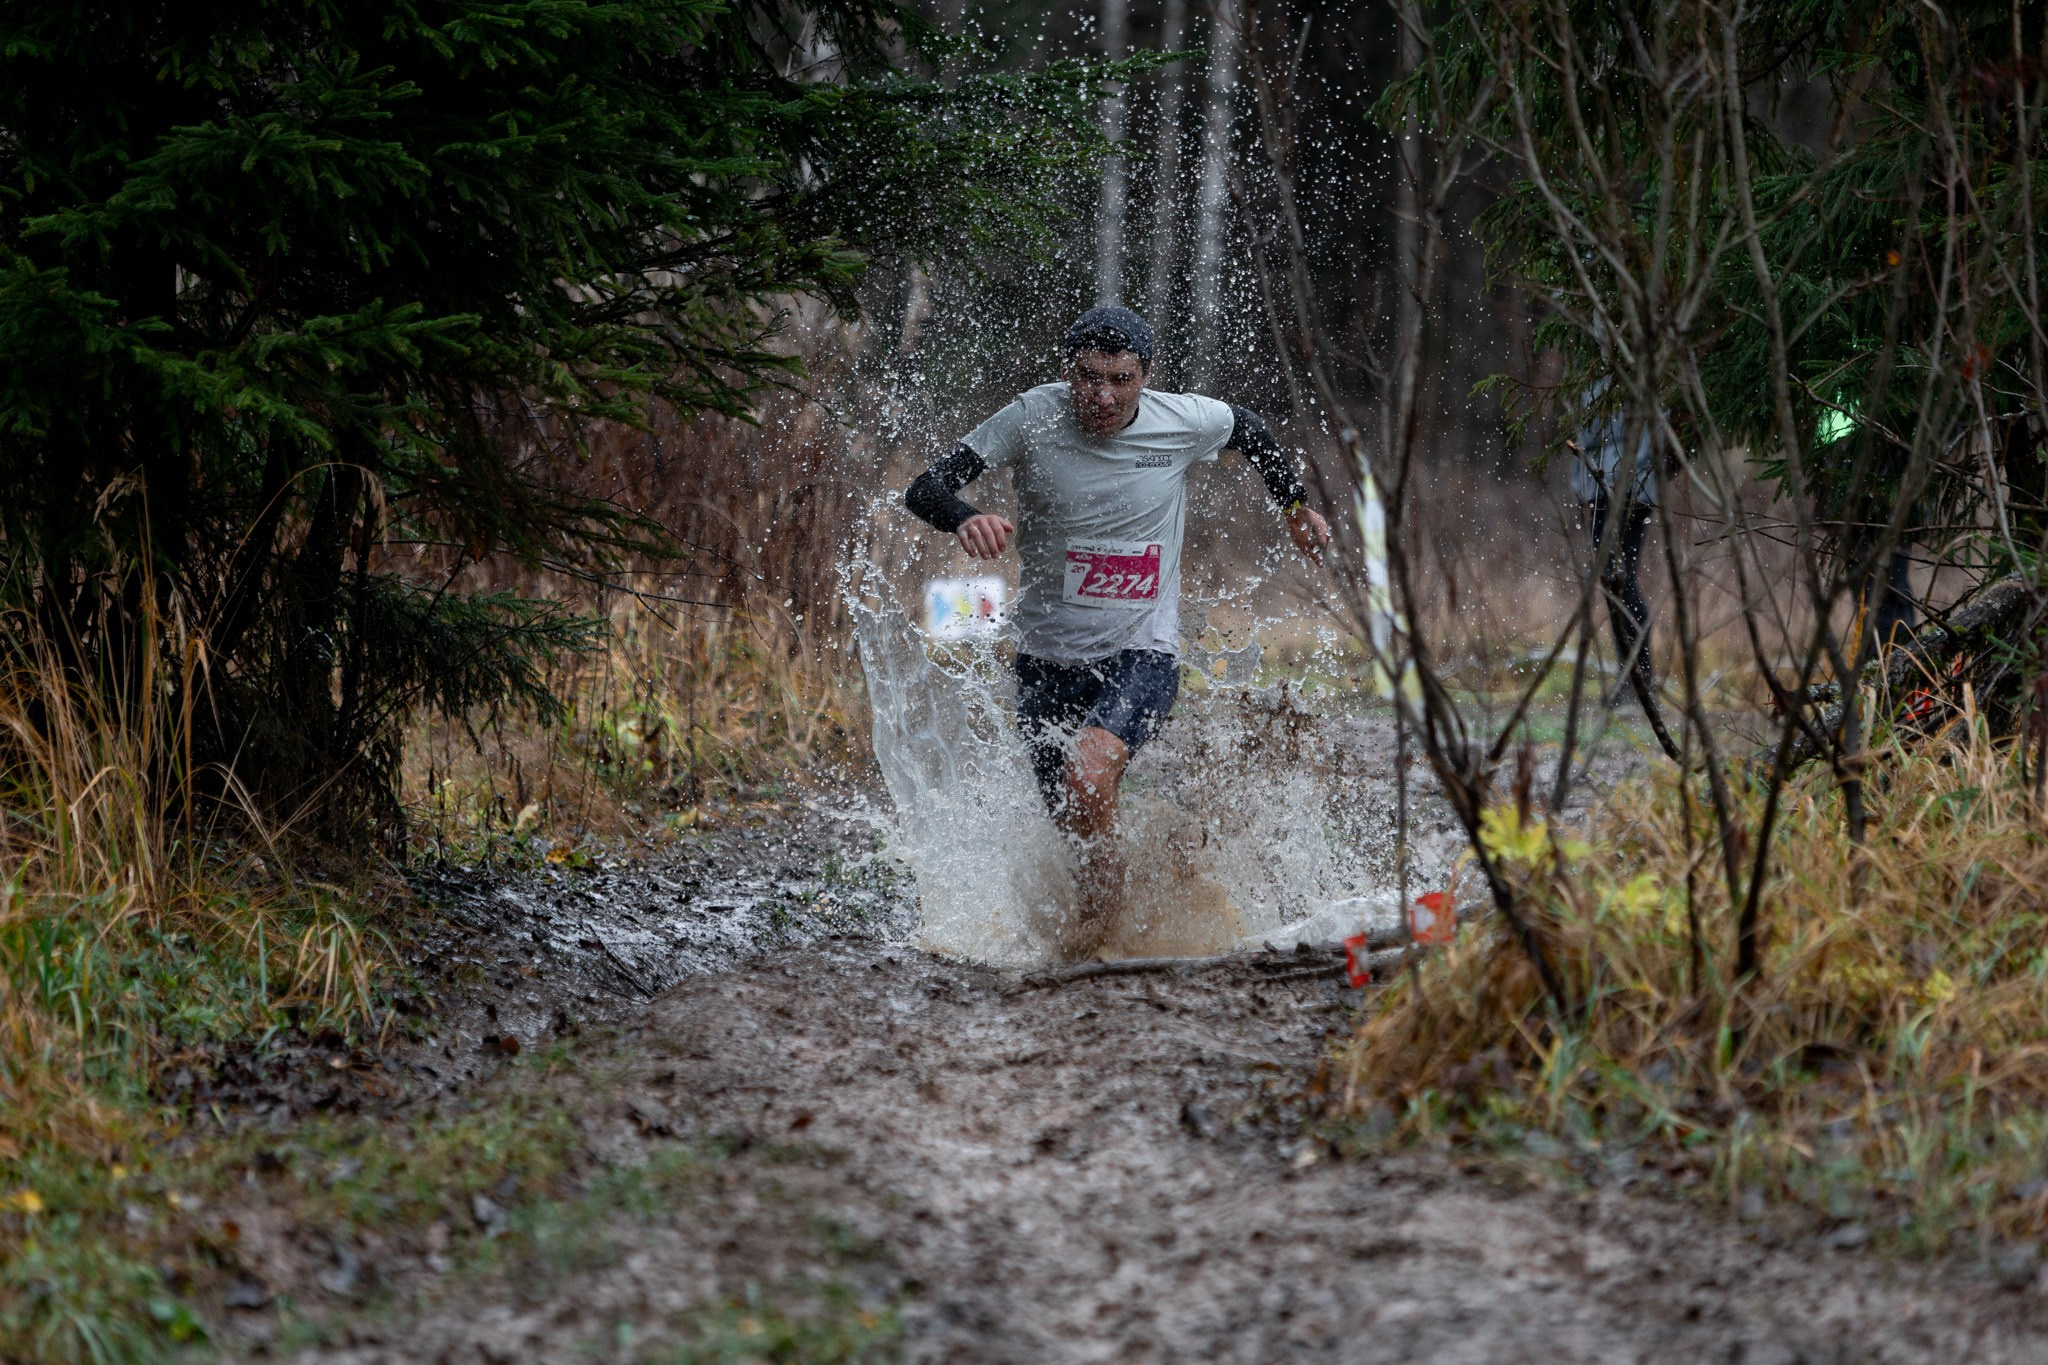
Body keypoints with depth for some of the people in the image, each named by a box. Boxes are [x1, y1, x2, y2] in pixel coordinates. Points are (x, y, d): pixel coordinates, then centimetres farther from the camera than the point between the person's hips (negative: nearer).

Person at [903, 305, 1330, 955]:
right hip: (1047, 661, 2)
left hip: (1140, 657, -2)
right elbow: (924, 488, -18)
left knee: (1090, 776, -29)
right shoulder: (1034, 419, -14)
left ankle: (1101, 902, -4)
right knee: (1071, 819, 16)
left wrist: (1296, 506, 25)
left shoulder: (1186, 423, -10)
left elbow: (1247, 428, 14)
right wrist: (966, 519, -39)